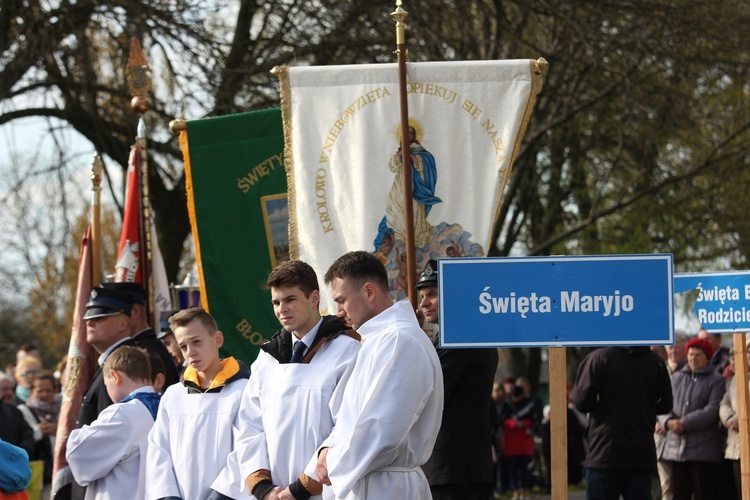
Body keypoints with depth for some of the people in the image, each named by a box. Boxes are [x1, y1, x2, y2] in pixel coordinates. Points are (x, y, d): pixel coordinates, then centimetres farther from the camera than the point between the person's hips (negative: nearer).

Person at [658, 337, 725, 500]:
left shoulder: (716, 380, 0)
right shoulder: (676, 378, 14)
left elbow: (713, 410, -11)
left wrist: (685, 423, -16)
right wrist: (669, 421, -13)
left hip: (703, 450, -4)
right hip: (676, 448, 4)